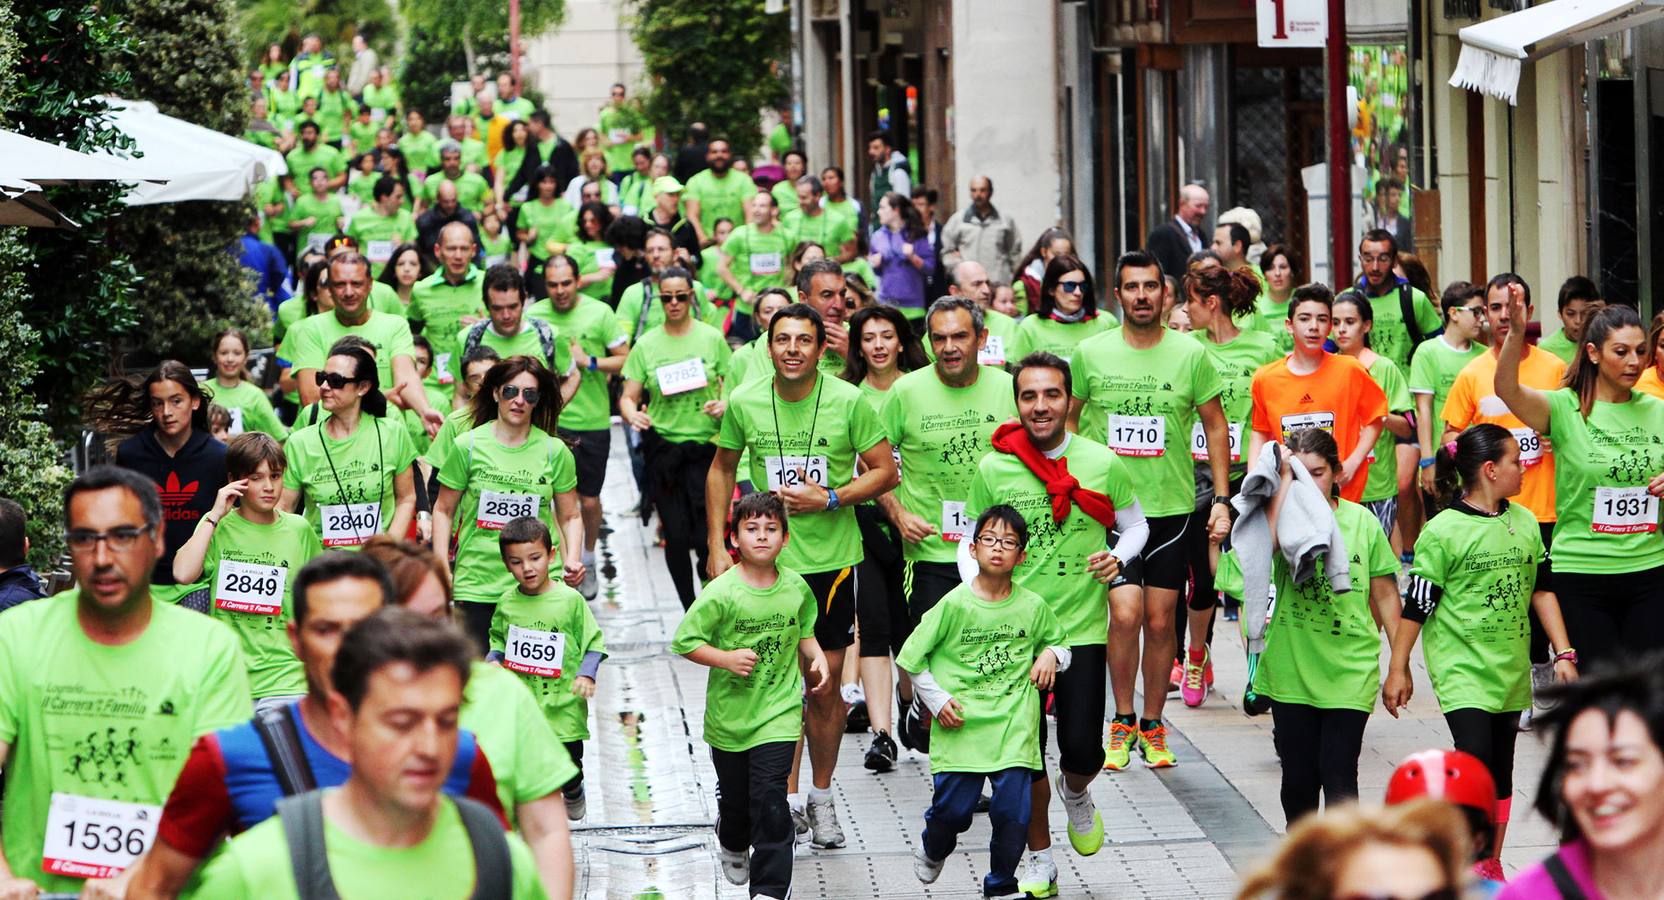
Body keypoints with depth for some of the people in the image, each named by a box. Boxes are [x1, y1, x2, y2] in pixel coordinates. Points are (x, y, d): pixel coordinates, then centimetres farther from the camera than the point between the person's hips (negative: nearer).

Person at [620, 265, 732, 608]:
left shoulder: (712, 338, 4)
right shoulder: (646, 344, 6)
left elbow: (732, 384, 9)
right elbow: (628, 396, 5)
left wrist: (724, 404, -13)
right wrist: (631, 413, -18)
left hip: (706, 447, -1)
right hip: (662, 448, 1)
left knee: (707, 537, -9)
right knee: (676, 537, 2)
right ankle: (690, 610, 17)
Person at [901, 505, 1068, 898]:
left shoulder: (1032, 607, 3)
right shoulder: (955, 604, -5)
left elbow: (1059, 644, 21)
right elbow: (911, 658, 2)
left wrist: (1052, 655, -1)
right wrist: (937, 700, -4)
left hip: (1014, 729, 2)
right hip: (961, 725, -2)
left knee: (1013, 813, -4)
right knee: (953, 809, -2)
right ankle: (933, 849, 34)